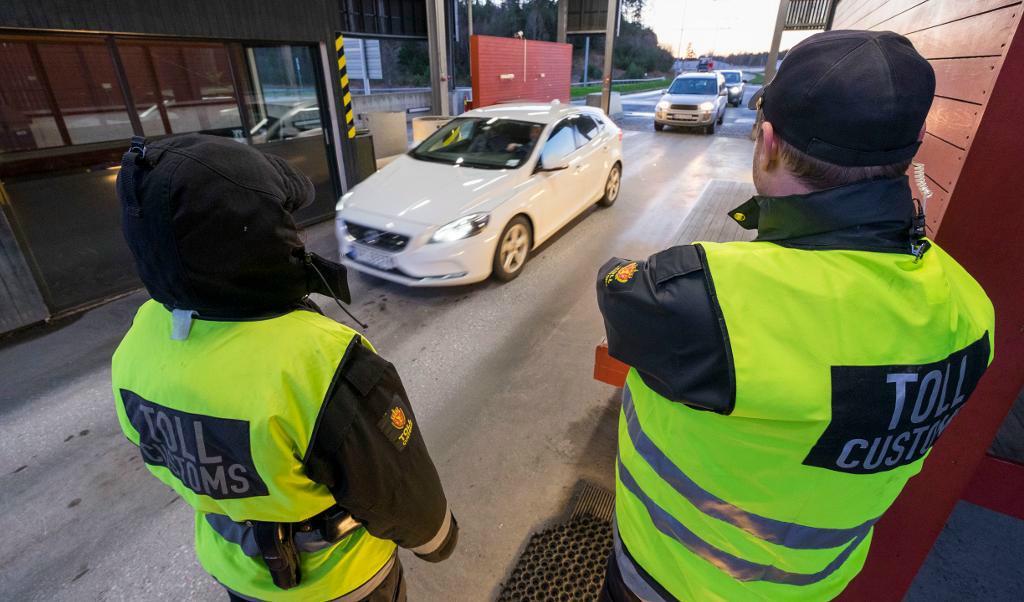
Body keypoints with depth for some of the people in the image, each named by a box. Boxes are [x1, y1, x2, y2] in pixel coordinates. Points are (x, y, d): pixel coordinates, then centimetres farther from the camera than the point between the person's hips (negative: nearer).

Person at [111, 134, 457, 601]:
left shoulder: (140, 341, -18)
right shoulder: (320, 363, -41)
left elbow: (165, 455, 1)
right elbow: (396, 489, -25)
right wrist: (434, 537, -4)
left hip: (231, 563, 5)